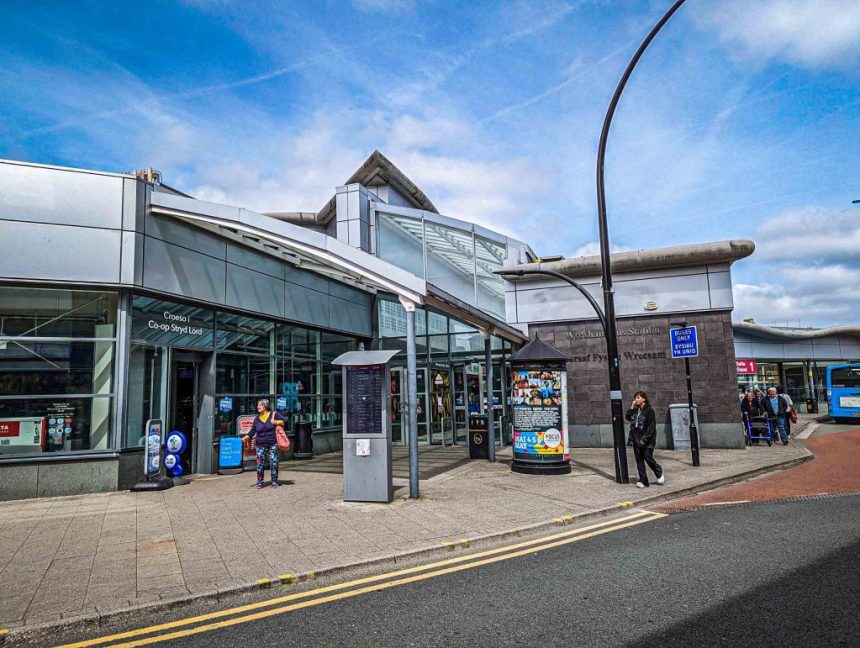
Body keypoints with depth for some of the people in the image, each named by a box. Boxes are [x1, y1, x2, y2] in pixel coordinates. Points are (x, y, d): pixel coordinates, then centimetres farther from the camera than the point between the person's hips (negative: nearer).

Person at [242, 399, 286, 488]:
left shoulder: (274, 414, 1)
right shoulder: (257, 418, 10)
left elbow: (284, 421, 2)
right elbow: (253, 431, 9)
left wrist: (276, 422, -12)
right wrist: (246, 437, -5)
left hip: (272, 444, -2)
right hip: (261, 445, 2)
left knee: (273, 463, -2)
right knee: (260, 464, -1)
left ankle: (274, 482, 10)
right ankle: (259, 482, 11)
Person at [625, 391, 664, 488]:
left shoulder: (649, 410, -9)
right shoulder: (635, 410, 13)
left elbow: (651, 426, -13)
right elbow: (627, 417, 6)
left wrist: (644, 439, -17)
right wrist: (632, 407, 0)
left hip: (647, 440, -7)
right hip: (636, 439, 7)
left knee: (648, 458, -5)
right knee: (639, 460, 4)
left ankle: (660, 474, 22)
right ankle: (643, 481, 8)